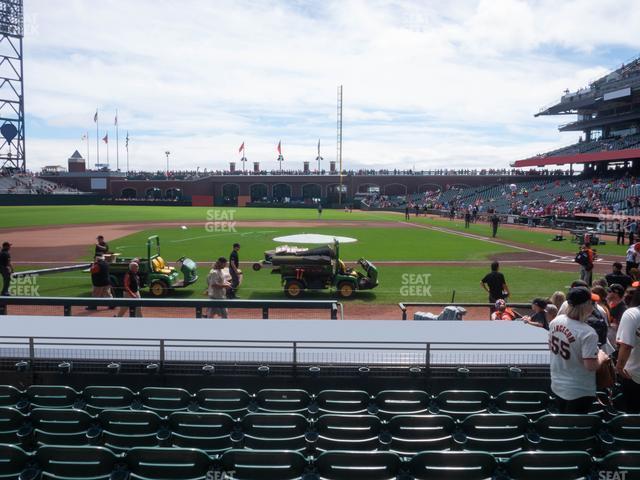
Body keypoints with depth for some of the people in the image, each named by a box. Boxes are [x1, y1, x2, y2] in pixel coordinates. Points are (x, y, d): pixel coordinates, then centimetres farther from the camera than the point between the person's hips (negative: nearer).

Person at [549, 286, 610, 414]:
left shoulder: (556, 321, -6)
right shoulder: (587, 333, -27)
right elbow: (591, 366, -25)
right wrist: (601, 357, -7)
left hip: (557, 385, 7)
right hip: (579, 391, -7)